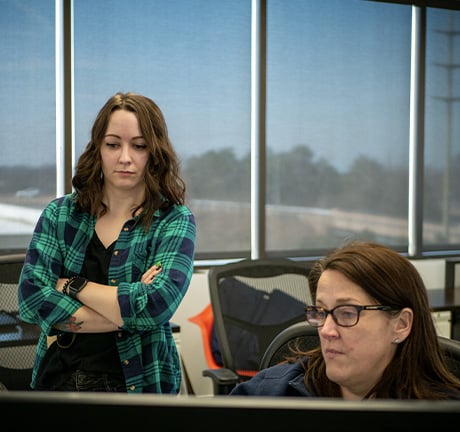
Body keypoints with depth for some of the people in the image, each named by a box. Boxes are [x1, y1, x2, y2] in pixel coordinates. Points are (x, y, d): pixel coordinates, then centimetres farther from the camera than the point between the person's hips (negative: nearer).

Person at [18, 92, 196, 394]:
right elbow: (30, 296, -12)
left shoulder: (175, 222, -7)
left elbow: (158, 304, -22)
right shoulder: (60, 214, 0)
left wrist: (73, 285, -13)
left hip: (137, 383, -2)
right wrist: (126, 313, -17)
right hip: (58, 378, 2)